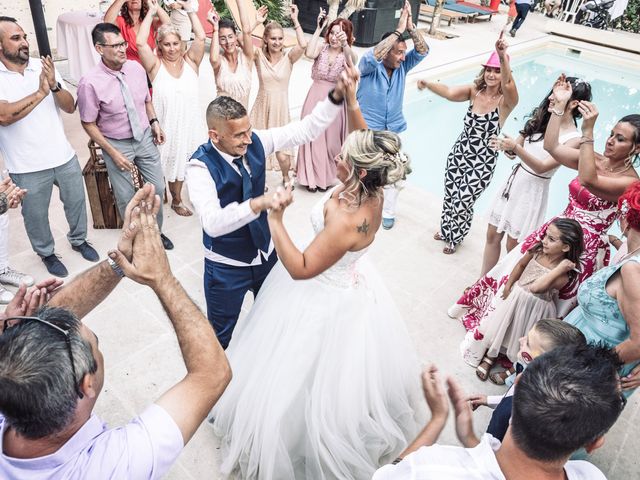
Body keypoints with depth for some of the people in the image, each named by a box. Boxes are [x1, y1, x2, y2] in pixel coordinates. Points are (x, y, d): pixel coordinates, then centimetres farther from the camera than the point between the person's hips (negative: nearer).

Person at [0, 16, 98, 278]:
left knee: (76, 202, 19)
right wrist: (40, 92, -26)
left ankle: (79, 240, 44)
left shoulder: (44, 67, -1)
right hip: (28, 167, -3)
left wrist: (54, 86, -21)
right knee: (36, 216, 15)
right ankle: (46, 253, 38)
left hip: (64, 157, 3)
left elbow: (70, 107, -3)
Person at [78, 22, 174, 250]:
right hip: (117, 144, -4)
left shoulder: (136, 67, -7)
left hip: (145, 137, 4)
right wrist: (113, 152, -15)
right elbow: (89, 124, -13)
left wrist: (154, 122, -1)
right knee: (126, 197, 9)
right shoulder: (90, 83, -21)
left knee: (157, 188, 12)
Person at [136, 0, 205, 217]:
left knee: (181, 161, 15)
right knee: (168, 161, 7)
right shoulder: (156, 65, -5)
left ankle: (177, 199, 30)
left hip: (188, 123, 3)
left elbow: (200, 37, -10)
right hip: (165, 124, -2)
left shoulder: (190, 61, 1)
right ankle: (176, 200, 22)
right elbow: (140, 43, -19)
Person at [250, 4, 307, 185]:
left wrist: (295, 20, -21)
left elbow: (303, 45, -26)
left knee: (282, 151, 1)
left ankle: (286, 177, 33)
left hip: (280, 107, -1)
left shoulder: (288, 57, -7)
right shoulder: (259, 56, -4)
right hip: (262, 106, 1)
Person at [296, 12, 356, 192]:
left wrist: (345, 44, -50)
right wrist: (318, 29, -21)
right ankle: (312, 176, 23)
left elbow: (351, 61, -31)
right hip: (315, 99, 1)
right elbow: (309, 53, -24)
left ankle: (326, 176, 30)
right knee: (313, 138, 7)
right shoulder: (322, 48, -3)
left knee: (331, 139, 10)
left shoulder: (349, 54, -6)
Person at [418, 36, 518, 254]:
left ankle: (455, 238, 32)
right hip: (459, 153, 4)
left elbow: (508, 85, -39)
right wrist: (428, 84, -40)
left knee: (463, 202, 4)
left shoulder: (506, 101, -16)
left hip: (482, 163, -4)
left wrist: (503, 57, -56)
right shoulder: (474, 90, -4)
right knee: (450, 195, 17)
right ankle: (446, 230, 45)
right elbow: (450, 93, -21)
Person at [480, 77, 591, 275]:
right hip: (514, 181, 6)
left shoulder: (573, 139, -15)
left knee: (513, 246, 5)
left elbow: (542, 167, -22)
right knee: (492, 235, 11)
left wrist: (516, 148, -34)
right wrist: (505, 146, -19)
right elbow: (516, 150, 4)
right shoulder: (541, 118, 3)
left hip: (532, 191, -6)